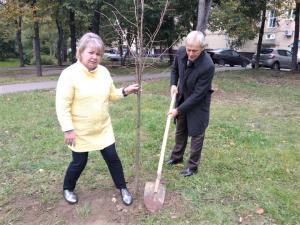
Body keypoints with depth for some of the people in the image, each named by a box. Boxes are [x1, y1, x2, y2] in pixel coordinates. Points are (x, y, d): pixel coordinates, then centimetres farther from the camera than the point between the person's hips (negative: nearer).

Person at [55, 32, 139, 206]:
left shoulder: (104, 72, 0)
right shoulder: (70, 74, -17)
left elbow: (110, 95, 12)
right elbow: (62, 105, -17)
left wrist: (125, 91, -5)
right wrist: (68, 129, -20)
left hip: (103, 128, 5)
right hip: (80, 131, -4)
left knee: (112, 157, 9)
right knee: (79, 162, 10)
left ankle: (123, 188, 30)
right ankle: (68, 189, 40)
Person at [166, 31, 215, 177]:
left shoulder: (208, 66, -33)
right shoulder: (181, 52, -15)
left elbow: (198, 94, -28)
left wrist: (179, 109, -24)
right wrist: (173, 84, -8)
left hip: (198, 104, -6)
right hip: (182, 98, 6)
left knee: (196, 134, 7)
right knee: (180, 130, 21)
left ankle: (193, 166, 25)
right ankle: (177, 156, 41)